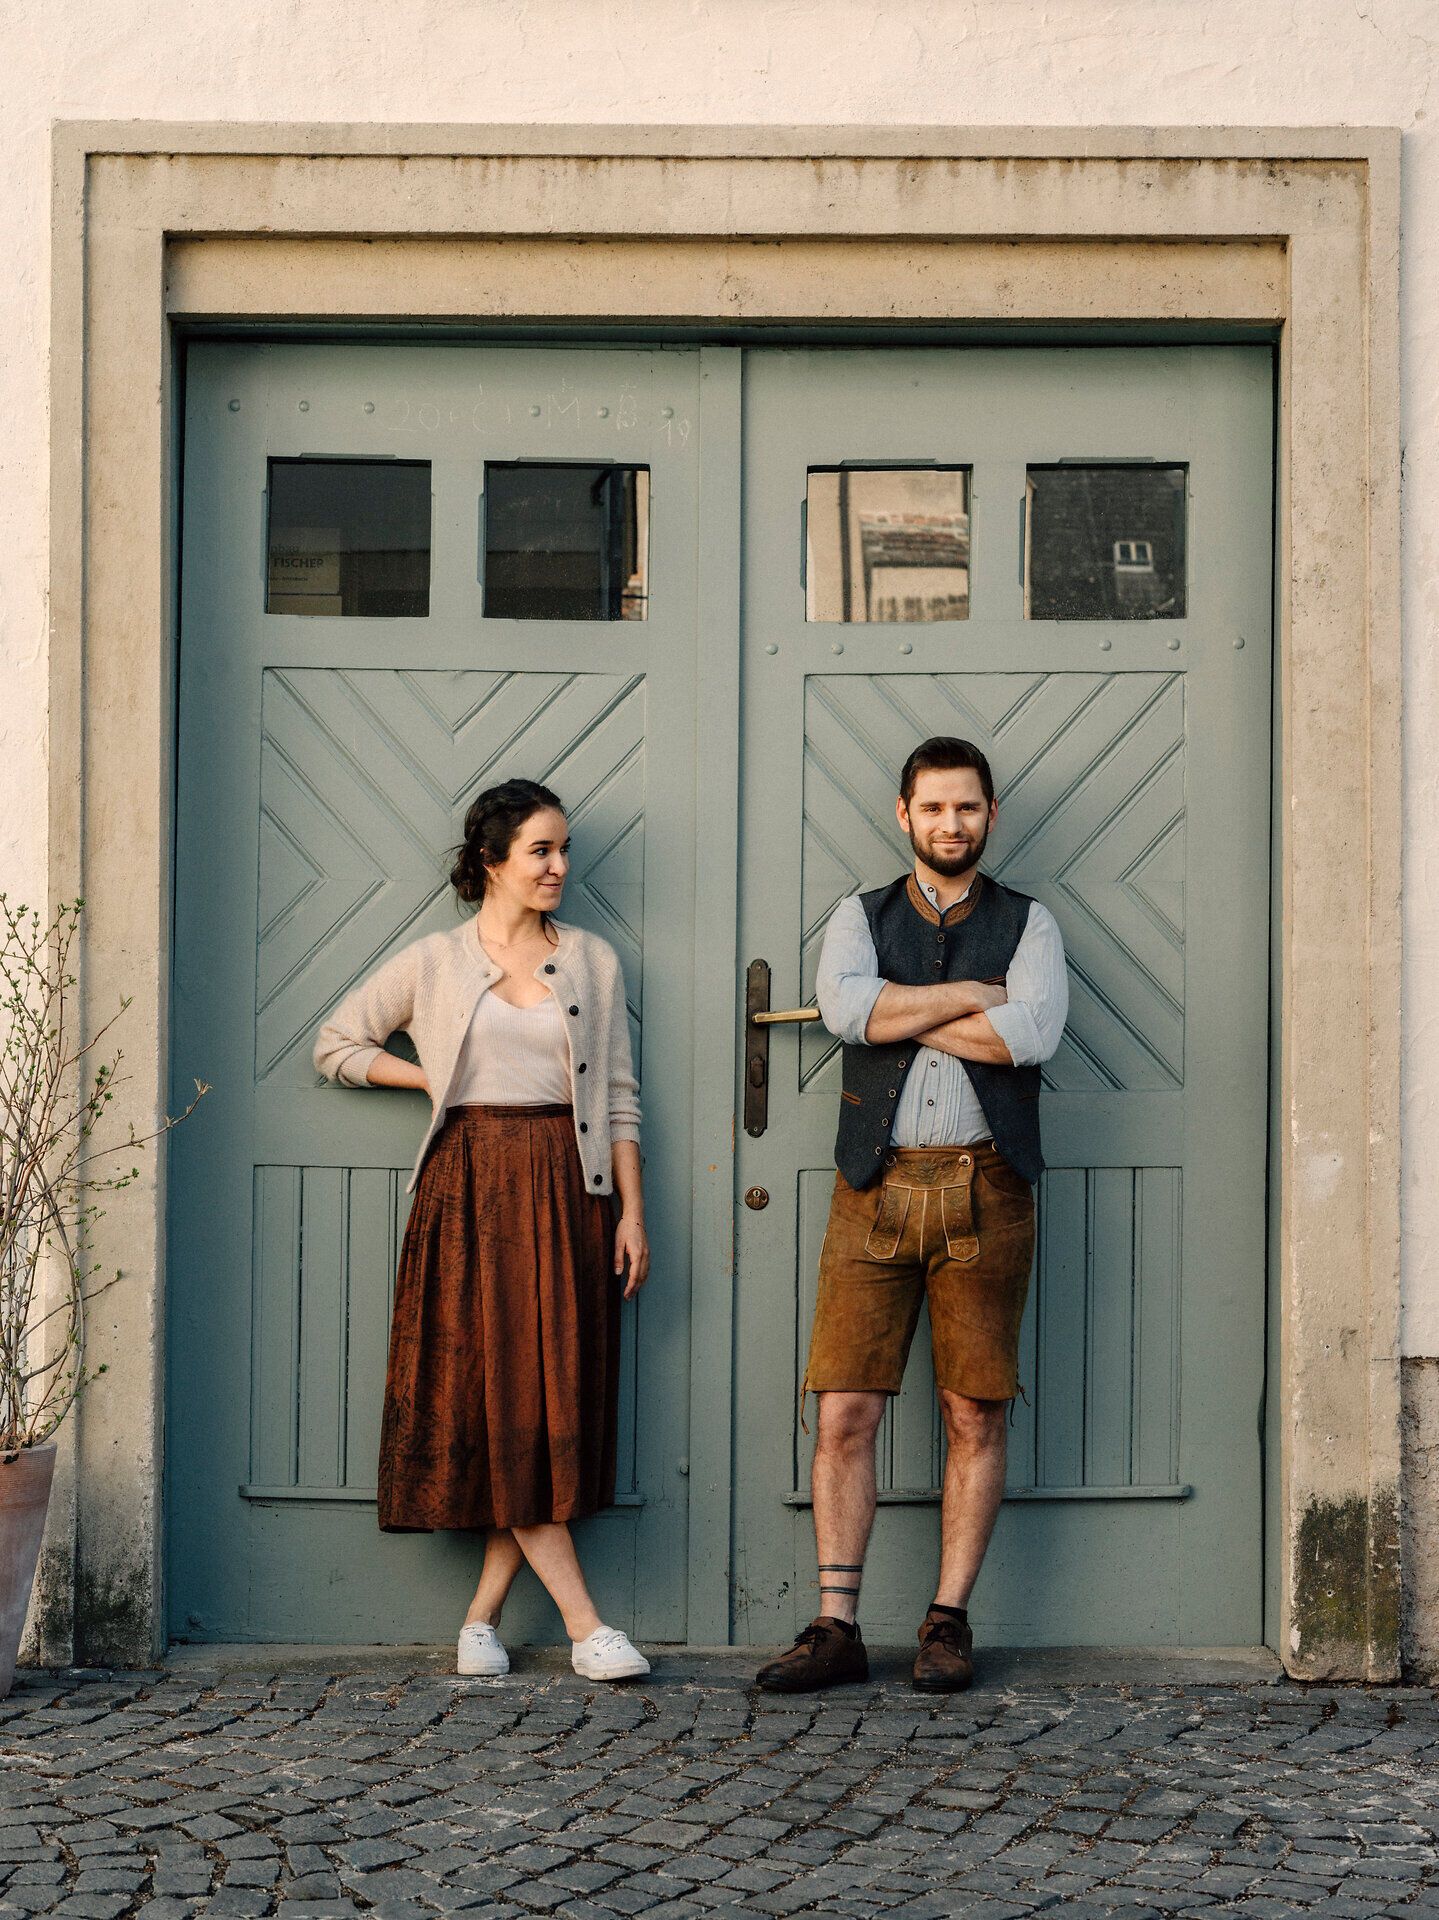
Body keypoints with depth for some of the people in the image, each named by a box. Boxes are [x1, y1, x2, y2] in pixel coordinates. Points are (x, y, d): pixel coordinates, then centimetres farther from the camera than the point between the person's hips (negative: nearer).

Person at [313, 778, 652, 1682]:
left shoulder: (593, 961, 10)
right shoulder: (434, 963, 5)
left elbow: (619, 1098, 8)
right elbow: (337, 1044, 13)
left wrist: (632, 1211, 0)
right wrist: (443, 1079, 4)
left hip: (565, 1189, 2)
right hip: (470, 1190, -2)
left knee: (555, 1393, -3)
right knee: (489, 1395, -8)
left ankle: (484, 1617, 6)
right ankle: (586, 1625, -7)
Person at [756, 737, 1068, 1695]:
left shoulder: (1028, 924, 9)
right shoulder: (861, 918, 13)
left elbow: (1033, 1032, -11)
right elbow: (848, 1007, -10)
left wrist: (903, 1017, -6)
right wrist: (971, 993, -7)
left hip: (984, 1192, -1)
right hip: (877, 1190, 1)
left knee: (976, 1417, 1)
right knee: (846, 1412, -3)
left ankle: (950, 1621, 10)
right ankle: (837, 1627, 3)